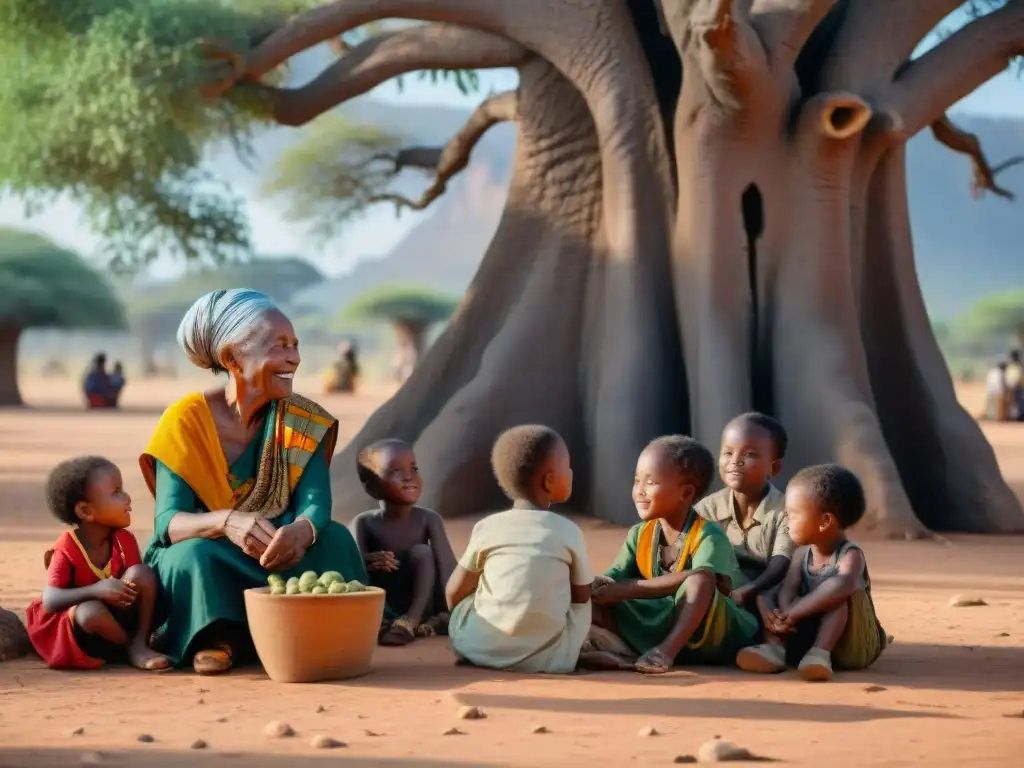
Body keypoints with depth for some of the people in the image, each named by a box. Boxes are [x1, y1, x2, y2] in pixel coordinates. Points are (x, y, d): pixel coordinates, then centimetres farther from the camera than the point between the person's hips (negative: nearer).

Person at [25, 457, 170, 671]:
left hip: (119, 614, 5)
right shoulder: (67, 549, -19)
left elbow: (138, 580, -1)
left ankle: (139, 644, -19)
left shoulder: (125, 540, -5)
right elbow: (50, 601, -26)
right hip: (78, 622, -4)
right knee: (91, 611, -41)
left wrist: (130, 589, -26)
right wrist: (96, 590, -38)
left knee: (143, 573, -21)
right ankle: (132, 646, -15)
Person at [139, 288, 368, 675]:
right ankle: (214, 638, -19)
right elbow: (168, 523, -22)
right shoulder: (187, 420, -15)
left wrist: (301, 532, -45)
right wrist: (226, 523, -45)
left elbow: (315, 504, -18)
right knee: (194, 554, -35)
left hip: (280, 562, 3)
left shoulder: (301, 422, -5)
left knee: (335, 539, -24)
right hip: (201, 571, -2)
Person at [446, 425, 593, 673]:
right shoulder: (569, 531, -1)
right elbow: (582, 597, 10)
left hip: (483, 649, 1)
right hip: (546, 656, -1)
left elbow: (454, 595, 7)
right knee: (582, 603, 24)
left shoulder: (486, 527, 1)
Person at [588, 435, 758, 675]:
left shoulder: (709, 536, -14)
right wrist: (599, 586, -27)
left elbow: (701, 577, -32)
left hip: (709, 637, -6)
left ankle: (667, 649, -40)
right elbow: (614, 577, 0)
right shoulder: (639, 535, 7)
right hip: (663, 626, 6)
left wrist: (628, 589, -32)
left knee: (699, 580, -34)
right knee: (599, 597, -10)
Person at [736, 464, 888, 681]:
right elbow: (788, 588, -12)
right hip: (806, 637, 6)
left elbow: (843, 584, -39)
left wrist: (793, 612, -45)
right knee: (765, 594, -4)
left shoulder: (850, 555, -16)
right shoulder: (802, 554, 4)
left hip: (849, 647, -6)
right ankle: (775, 647, -28)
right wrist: (785, 614, -37)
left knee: (842, 595, -30)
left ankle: (820, 653, -41)